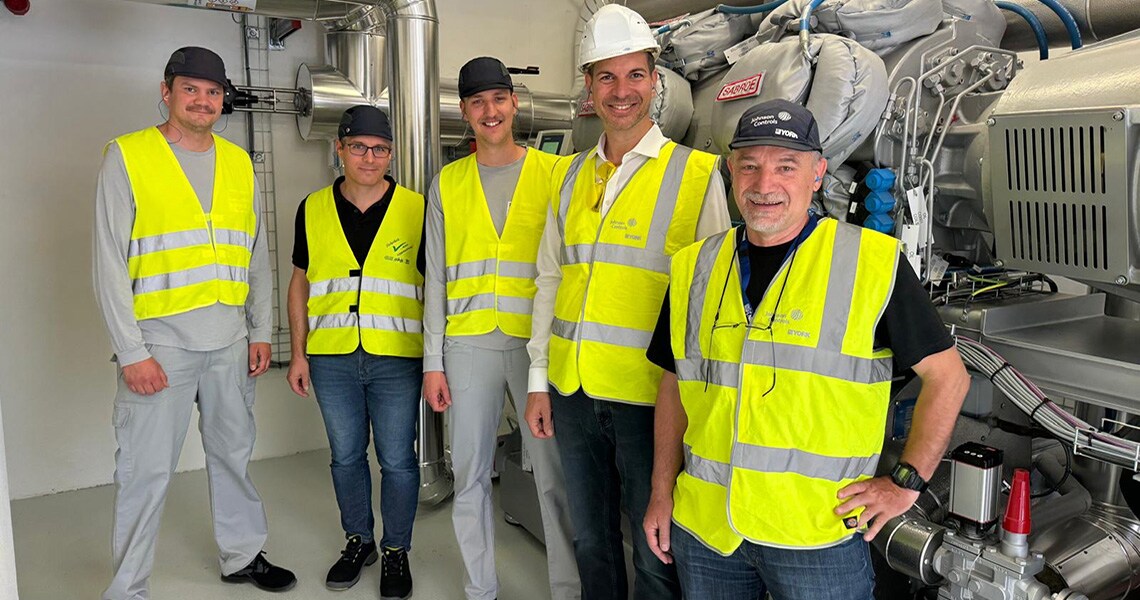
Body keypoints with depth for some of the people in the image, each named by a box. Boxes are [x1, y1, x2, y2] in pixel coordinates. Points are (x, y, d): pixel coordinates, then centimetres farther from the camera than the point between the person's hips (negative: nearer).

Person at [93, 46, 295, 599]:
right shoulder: (127, 157, -3)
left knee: (233, 455, 15)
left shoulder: (239, 163, 11)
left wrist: (260, 331, 9)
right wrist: (132, 351, -12)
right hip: (160, 343, -4)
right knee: (146, 471, 2)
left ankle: (243, 555, 32)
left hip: (230, 342, 5)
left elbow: (257, 257, 14)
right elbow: (109, 264, -7)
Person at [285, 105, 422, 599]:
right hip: (332, 359, 3)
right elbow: (300, 284, 12)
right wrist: (298, 353, 8)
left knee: (397, 460, 5)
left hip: (396, 359, -2)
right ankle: (358, 540, 35)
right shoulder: (313, 210, 5)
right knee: (346, 456, 15)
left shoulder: (417, 209, -2)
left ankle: (396, 551, 25)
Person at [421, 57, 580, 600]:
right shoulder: (448, 183, 10)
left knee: (554, 474, 3)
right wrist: (433, 361, 5)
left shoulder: (552, 172, 3)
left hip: (537, 341, -2)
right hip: (468, 344, 3)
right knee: (469, 475, 10)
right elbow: (436, 277, 9)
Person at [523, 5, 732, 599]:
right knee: (590, 541, 20)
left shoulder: (697, 173, -5)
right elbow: (549, 279, 13)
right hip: (573, 391, 5)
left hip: (651, 394, -4)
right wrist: (539, 379, 11)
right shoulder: (569, 175, 9)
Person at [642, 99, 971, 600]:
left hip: (818, 533, -3)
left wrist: (906, 482, -4)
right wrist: (662, 492, 9)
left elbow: (947, 375, 0)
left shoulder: (874, 262, -6)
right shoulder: (695, 267, 6)